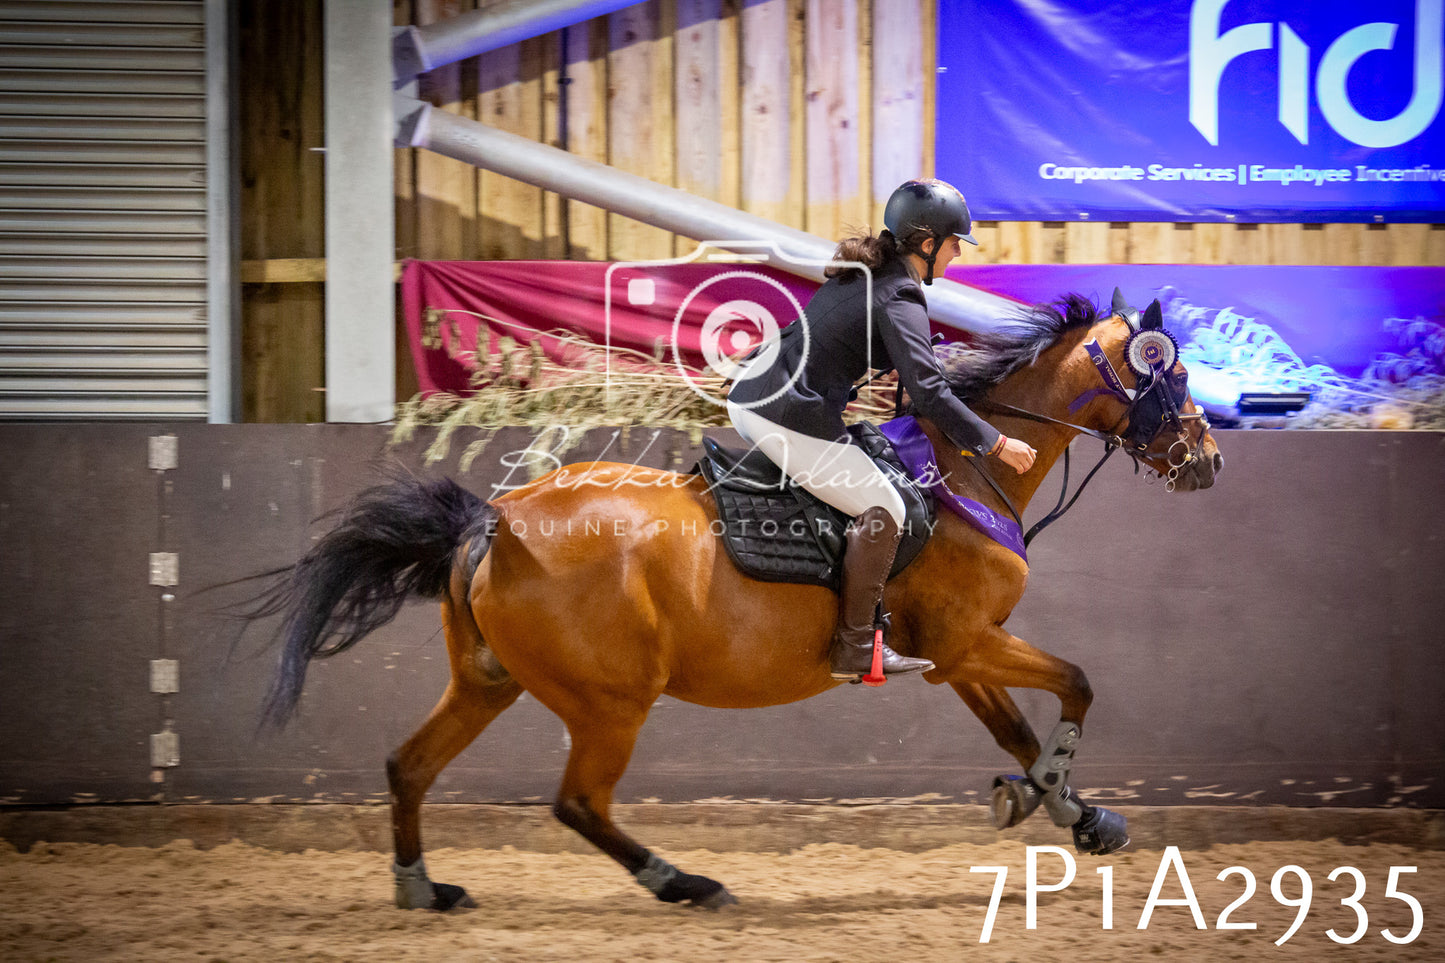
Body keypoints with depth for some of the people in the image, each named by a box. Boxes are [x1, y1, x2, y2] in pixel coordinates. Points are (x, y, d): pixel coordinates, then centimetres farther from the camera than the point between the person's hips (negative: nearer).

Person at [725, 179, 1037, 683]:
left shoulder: (862, 273, 15)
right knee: (883, 509, -5)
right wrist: (997, 445, -14)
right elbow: (929, 395, -20)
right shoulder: (900, 301, -13)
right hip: (788, 418, -10)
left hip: (748, 394, 10)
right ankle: (854, 650, -5)